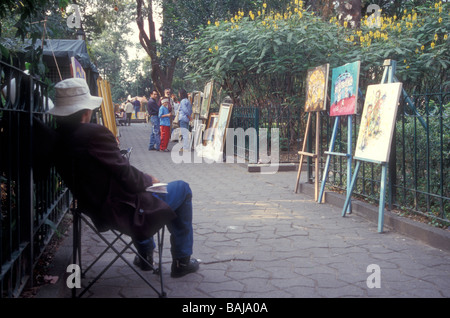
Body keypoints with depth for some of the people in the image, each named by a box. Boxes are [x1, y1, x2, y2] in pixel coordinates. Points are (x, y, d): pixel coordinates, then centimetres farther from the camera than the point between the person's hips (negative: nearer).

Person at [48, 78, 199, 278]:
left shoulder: (57, 139, -1)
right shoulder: (95, 133, -27)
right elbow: (127, 177, -22)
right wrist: (149, 179, -2)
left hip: (97, 213, 9)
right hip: (123, 212, -9)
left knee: (139, 188, 38)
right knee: (182, 189, 11)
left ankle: (145, 255, 45)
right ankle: (181, 261, 20)